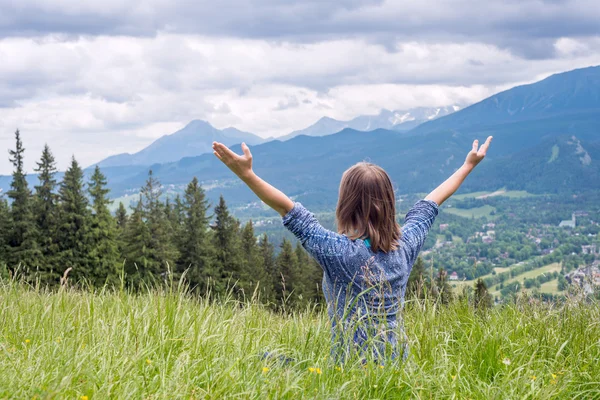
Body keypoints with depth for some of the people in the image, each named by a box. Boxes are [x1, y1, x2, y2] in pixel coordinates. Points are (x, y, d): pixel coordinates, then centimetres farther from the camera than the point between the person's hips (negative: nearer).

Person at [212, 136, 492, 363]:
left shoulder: (340, 251, -14)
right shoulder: (405, 246, 1)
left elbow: (288, 209, -18)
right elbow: (430, 203, 16)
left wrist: (246, 174, -21)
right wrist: (469, 165, 30)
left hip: (354, 364, -6)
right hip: (397, 361, 6)